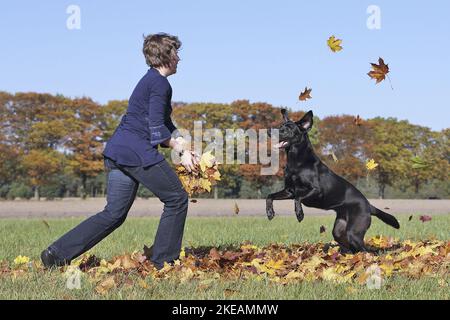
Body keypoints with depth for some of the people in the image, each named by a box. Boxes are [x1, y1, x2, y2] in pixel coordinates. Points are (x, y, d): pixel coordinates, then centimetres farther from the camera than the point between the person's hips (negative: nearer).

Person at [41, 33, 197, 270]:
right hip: (138, 153, -10)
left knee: (114, 214, 9)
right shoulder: (160, 83, -8)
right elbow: (158, 130, -13)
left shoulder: (150, 81, 24)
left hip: (116, 152, 10)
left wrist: (186, 149, 19)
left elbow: (166, 125, 28)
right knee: (176, 199, 4)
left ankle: (57, 253, 3)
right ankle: (163, 262, 7)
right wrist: (182, 152, -4)